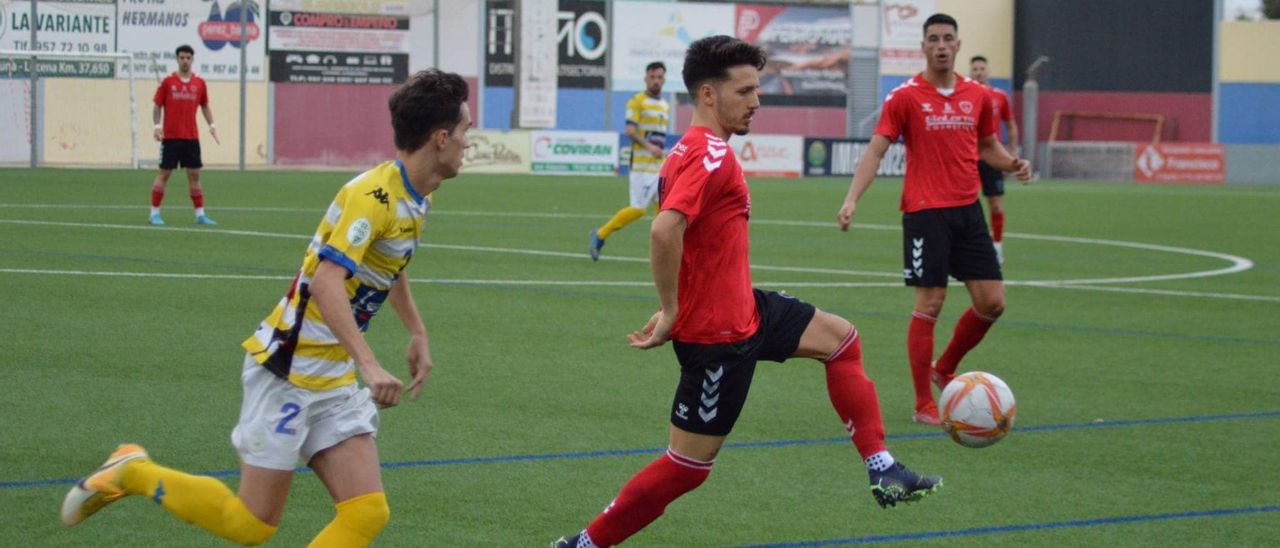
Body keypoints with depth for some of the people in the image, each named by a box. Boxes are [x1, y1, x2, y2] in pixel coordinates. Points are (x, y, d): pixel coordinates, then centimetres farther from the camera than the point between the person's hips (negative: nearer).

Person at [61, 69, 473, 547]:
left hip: (335, 381, 9)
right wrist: (369, 365, -40)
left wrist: (417, 333, 29)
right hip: (288, 367, -8)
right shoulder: (373, 195, -21)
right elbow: (326, 281, -32)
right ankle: (133, 474, 17)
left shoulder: (415, 200, 8)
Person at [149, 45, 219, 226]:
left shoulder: (199, 83, 7)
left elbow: (205, 107, 16)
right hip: (170, 137, -3)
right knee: (164, 173, -2)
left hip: (191, 137, 3)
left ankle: (200, 214, 8)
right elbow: (157, 106, 2)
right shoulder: (168, 82, -1)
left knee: (194, 174, 4)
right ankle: (154, 213, 3)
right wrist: (157, 125, -11)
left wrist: (212, 125, 4)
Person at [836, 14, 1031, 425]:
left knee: (992, 302, 2)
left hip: (967, 210, 5)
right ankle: (924, 405, 3)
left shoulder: (977, 96, 9)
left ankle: (945, 370, 26)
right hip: (925, 212, -5)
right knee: (929, 305, -6)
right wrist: (852, 198, -21)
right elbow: (876, 150, -8)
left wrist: (1013, 164, 0)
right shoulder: (905, 97, -5)